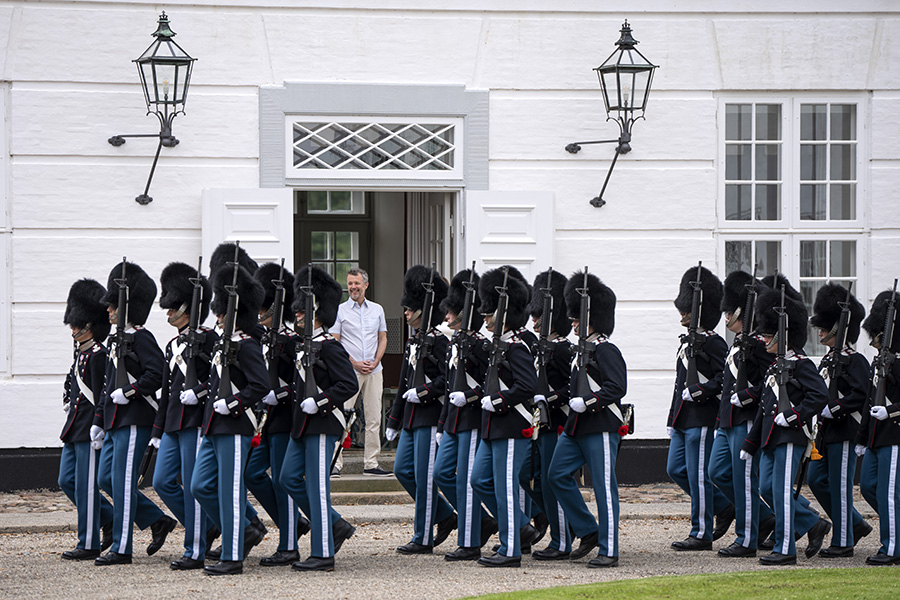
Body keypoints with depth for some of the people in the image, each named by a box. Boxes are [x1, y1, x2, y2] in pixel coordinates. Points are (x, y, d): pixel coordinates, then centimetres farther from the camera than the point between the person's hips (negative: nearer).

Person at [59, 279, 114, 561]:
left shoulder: (98, 355, -13)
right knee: (67, 481, 10)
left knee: (86, 485, -5)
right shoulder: (82, 353, 16)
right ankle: (113, 522, 20)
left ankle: (89, 544, 2)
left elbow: (100, 396, -17)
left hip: (90, 431, -10)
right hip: (75, 430, 10)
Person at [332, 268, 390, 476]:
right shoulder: (340, 311, 0)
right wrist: (355, 363, -11)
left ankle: (371, 464, 9)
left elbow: (383, 339, 14)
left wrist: (375, 362, -2)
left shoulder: (377, 310, 10)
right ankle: (335, 464, -5)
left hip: (374, 372, 4)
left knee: (374, 419, 4)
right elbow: (334, 342, -3)